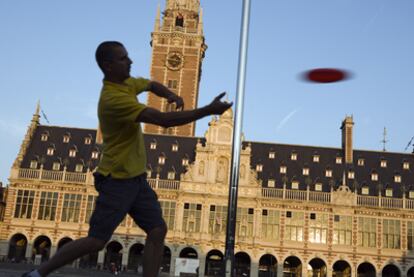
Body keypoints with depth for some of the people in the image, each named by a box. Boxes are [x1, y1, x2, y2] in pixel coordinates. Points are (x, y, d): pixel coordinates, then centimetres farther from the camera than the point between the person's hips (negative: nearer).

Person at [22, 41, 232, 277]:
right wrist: (208, 110, -27)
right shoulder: (113, 98, -24)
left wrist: (171, 95, 2)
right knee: (97, 241, -4)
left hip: (137, 177, 9)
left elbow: (152, 85, 26)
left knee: (158, 230, 1)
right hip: (118, 180, -9)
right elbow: (164, 120, -29)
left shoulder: (127, 83, 5)